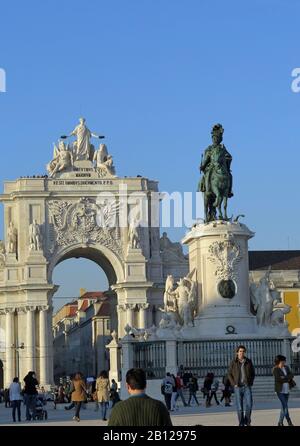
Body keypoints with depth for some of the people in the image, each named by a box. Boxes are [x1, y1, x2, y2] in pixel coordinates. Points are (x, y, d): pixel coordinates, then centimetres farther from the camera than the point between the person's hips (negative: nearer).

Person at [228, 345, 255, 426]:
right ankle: (241, 423, 7)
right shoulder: (234, 363, 1)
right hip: (238, 387, -1)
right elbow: (229, 374, 6)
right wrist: (234, 384, -5)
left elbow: (253, 373, 13)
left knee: (249, 404, -8)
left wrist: (251, 382, 1)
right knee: (239, 406, 0)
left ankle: (247, 421, 10)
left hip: (247, 386, 1)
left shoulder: (248, 362, 5)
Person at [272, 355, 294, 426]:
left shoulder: (286, 368, 9)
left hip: (286, 390, 6)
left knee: (284, 406, 10)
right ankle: (289, 422, -5)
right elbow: (279, 379, -20)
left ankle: (280, 422, 19)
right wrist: (288, 379, -11)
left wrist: (285, 378, -17)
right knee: (285, 406, -11)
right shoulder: (275, 369, -10)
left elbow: (291, 375, 1)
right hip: (280, 390, -6)